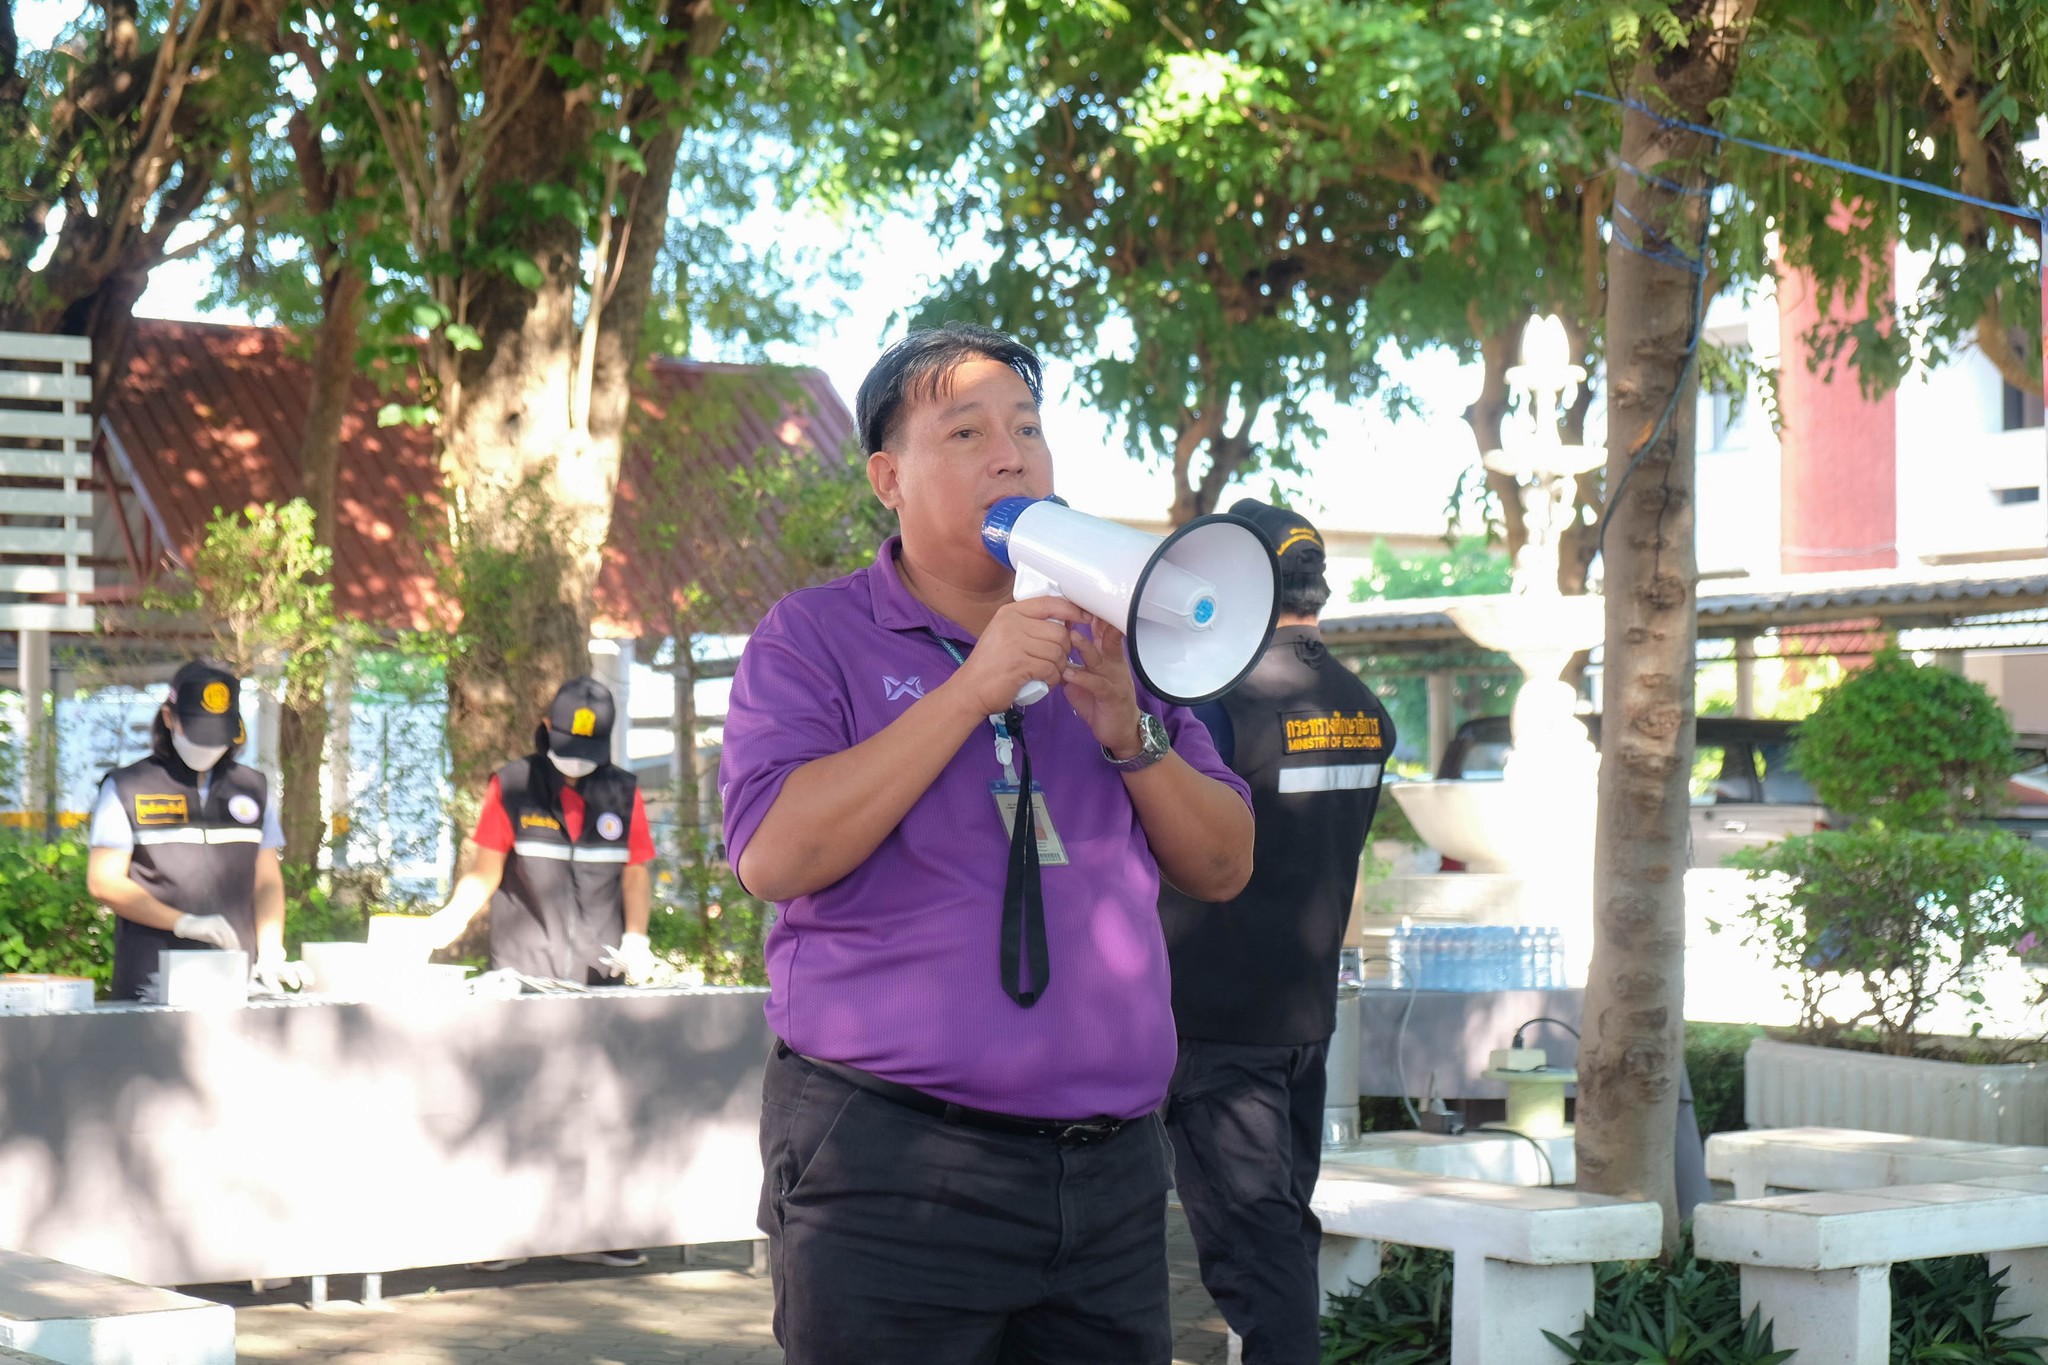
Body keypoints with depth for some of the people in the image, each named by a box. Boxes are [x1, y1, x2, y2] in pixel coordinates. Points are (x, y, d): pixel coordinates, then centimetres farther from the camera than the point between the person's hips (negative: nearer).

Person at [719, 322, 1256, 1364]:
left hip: (1110, 1168, 5)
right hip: (892, 1167, -4)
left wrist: (1129, 731, -7)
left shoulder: (1108, 644, 15)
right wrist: (972, 690, -17)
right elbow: (773, 854, -16)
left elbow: (1222, 870, 12)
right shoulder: (814, 639, 0)